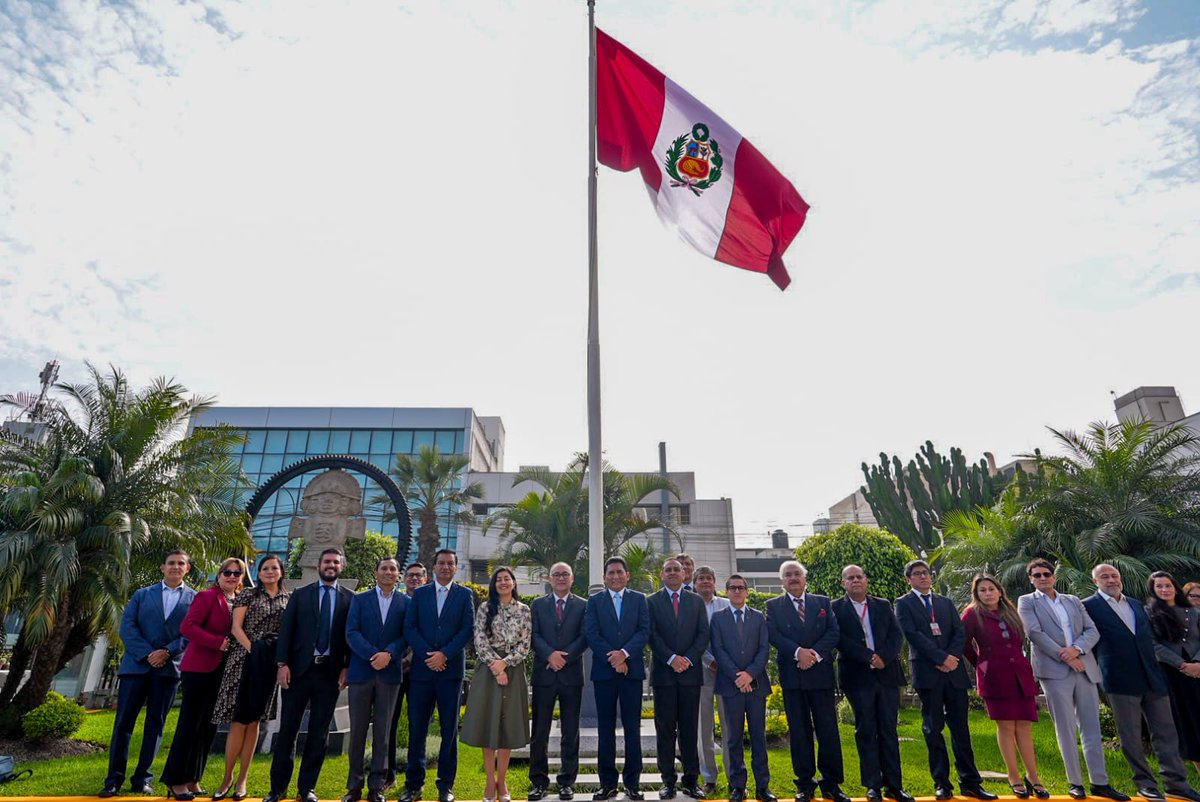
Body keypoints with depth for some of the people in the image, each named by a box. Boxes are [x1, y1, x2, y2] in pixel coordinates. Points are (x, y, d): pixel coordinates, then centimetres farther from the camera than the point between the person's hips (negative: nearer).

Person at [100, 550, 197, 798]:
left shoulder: (195, 598, 7)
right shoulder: (142, 594, 12)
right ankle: (114, 779, 10)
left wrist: (167, 651, -14)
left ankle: (142, 778, 13)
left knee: (155, 723, 4)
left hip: (169, 667, 0)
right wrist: (147, 654, -11)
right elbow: (127, 626, 1)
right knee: (123, 721, 1)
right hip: (136, 664, 1)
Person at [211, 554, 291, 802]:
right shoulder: (248, 594, 4)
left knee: (253, 720, 7)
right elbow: (236, 626, -3)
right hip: (244, 660, -2)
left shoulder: (289, 599, 8)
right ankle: (227, 778, 9)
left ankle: (242, 780, 15)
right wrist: (252, 649, -14)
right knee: (239, 720, -3)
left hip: (268, 666, 2)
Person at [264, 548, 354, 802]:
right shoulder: (300, 595, 7)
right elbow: (286, 631, 2)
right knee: (288, 728, 7)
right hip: (299, 669, 0)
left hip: (330, 672, 0)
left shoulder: (349, 599, 4)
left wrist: (347, 667, -6)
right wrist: (282, 664, -7)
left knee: (319, 732, 7)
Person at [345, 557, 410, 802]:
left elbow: (406, 635, 0)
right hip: (361, 671, 0)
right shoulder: (359, 599, 6)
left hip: (390, 673, 0)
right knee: (358, 730, 6)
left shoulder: (406, 603, 6)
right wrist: (373, 655, -16)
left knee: (382, 731, 6)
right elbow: (351, 633, -4)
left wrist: (388, 654, -17)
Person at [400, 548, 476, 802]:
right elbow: (409, 628, 1)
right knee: (417, 728, 5)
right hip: (422, 668, 1)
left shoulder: (465, 595, 4)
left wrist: (444, 654, -13)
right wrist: (429, 655, -11)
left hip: (451, 669, -1)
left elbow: (468, 629, -4)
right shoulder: (419, 594, 8)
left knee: (449, 729, 7)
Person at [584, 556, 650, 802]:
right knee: (605, 729, 6)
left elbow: (644, 631, -2)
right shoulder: (595, 601, 6)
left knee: (632, 728, 4)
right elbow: (591, 634, -3)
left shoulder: (639, 599, 8)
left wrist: (625, 653, -16)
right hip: (604, 671, 0)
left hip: (632, 670, 0)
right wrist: (613, 658, -13)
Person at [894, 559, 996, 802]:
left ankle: (970, 782, 12)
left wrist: (952, 656, -9)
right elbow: (912, 635, -8)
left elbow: (960, 632, 8)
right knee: (933, 729, 2)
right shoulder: (904, 604, 3)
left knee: (960, 727, 6)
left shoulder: (945, 602, 17)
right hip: (927, 672, -3)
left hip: (954, 671, 4)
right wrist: (942, 657, -13)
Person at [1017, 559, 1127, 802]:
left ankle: (1100, 782, 14)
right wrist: (1064, 656, -13)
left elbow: (1092, 631, 8)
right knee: (1066, 730, 1)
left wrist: (1077, 649, -10)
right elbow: (1035, 633, -8)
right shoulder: (1027, 602, 4)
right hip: (1054, 671, -4)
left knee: (1092, 727, 6)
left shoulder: (1073, 600, 17)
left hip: (1085, 669, 4)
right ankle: (1075, 782, 8)